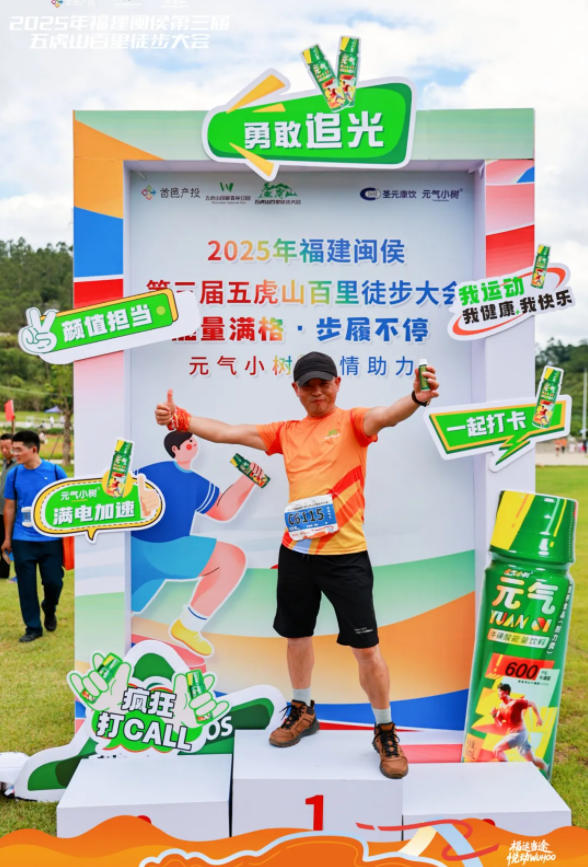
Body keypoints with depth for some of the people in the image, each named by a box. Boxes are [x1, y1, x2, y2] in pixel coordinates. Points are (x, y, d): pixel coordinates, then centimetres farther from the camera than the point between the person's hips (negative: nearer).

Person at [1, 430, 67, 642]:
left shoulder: (55, 471, -6)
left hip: (51, 539, -1)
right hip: (22, 541, 1)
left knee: (53, 581, 3)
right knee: (26, 586, 5)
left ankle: (49, 611, 35)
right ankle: (33, 627, 20)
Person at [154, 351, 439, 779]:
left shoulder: (352, 421, -3)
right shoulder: (286, 432, 10)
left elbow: (383, 416, -24)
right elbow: (229, 432, 9)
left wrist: (416, 398, -46)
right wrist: (181, 419, 0)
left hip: (345, 554, -5)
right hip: (296, 551, 5)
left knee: (366, 646, 1)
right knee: (297, 633, 20)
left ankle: (386, 731, 24)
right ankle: (303, 711, 44)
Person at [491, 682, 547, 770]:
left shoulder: (516, 702, -17)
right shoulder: (501, 706, 5)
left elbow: (532, 704, -4)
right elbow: (499, 724, 8)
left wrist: (538, 718, -4)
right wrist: (494, 715, -9)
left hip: (520, 733, -7)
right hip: (512, 734, 7)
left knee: (497, 750, -16)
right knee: (531, 760, 17)